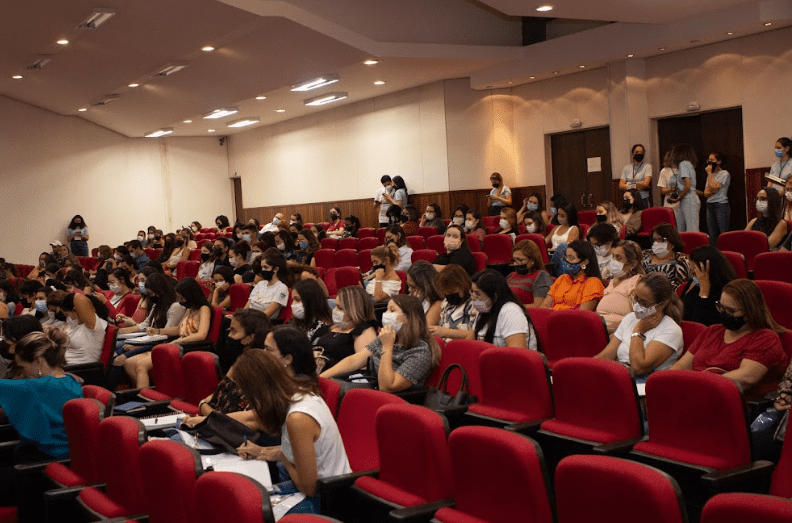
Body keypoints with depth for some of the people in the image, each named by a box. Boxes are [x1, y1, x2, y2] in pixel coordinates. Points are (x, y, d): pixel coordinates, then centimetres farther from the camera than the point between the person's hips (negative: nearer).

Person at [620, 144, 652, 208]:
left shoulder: (647, 166, 4)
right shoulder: (626, 168, 11)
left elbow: (646, 183, -8)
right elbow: (621, 186, 3)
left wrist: (629, 184, -2)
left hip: (643, 200, -2)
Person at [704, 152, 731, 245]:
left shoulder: (724, 174, -4)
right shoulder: (711, 175, 18)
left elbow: (712, 188, -15)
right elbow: (706, 193, 10)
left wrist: (709, 173, -5)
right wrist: (713, 190, -12)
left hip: (721, 205, -7)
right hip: (710, 205, 7)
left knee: (724, 234, -10)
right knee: (712, 236, 5)